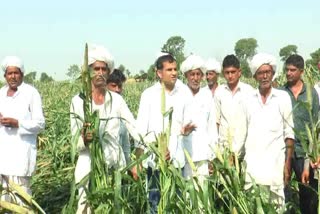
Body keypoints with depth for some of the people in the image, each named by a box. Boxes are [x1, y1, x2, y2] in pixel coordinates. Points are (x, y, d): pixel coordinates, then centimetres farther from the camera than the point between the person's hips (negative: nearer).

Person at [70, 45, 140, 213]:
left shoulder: (116, 99, 4)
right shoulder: (78, 101, -3)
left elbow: (134, 127, 0)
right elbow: (75, 141, -2)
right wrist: (84, 139, -24)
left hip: (115, 163, 3)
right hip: (90, 164, -2)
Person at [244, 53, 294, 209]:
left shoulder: (283, 98, 3)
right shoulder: (249, 100, 9)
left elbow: (289, 133, 3)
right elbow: (242, 133, 13)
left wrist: (288, 163, -2)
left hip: (275, 164, -2)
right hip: (251, 165, 2)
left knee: (276, 205, -5)